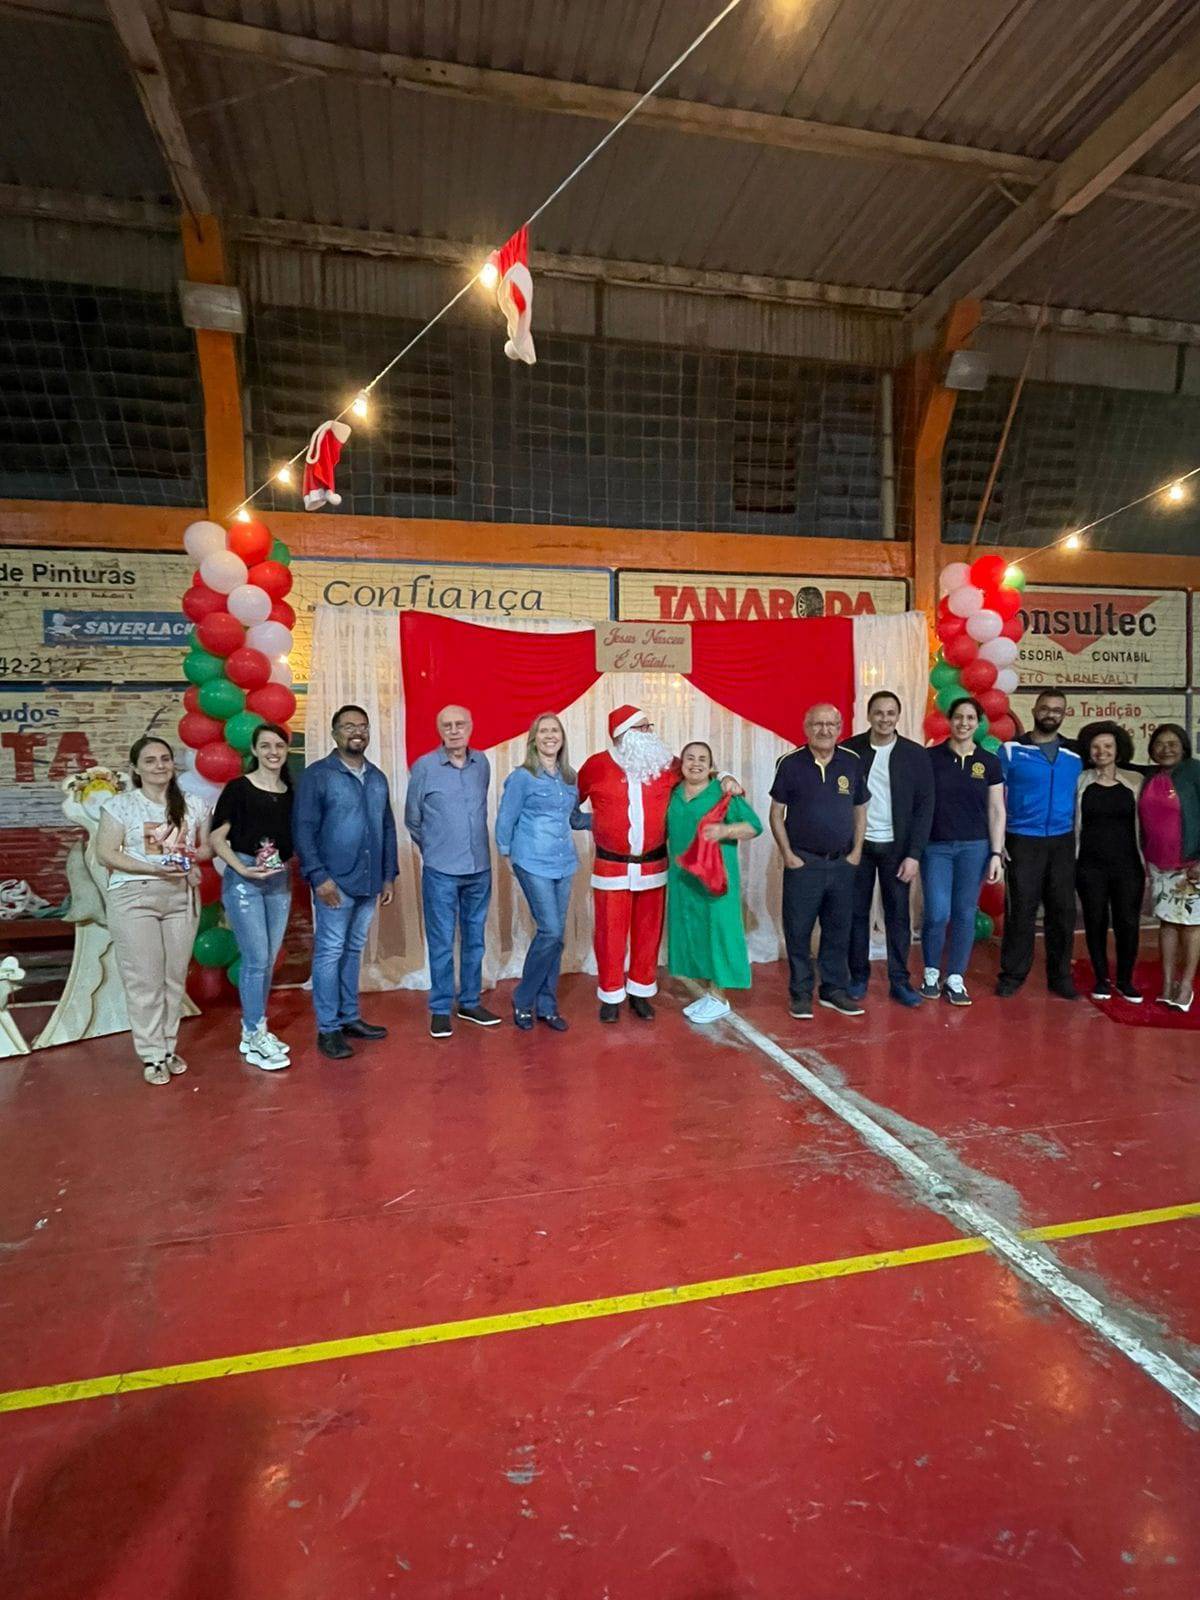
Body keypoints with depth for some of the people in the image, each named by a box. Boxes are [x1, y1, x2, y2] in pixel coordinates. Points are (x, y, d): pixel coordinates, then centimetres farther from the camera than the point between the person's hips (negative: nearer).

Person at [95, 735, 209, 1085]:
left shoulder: (193, 805, 8)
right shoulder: (120, 805, -1)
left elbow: (208, 846, 16)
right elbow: (105, 854, -7)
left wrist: (194, 854, -8)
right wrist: (156, 869, -18)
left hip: (182, 897, 3)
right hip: (134, 898, -3)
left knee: (175, 976, 7)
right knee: (144, 978, -2)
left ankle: (168, 1047, 20)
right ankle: (152, 1056, 8)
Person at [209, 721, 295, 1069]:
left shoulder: (290, 792, 9)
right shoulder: (238, 788, -5)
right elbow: (217, 839, -5)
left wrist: (288, 863, 0)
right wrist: (242, 869, -17)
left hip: (280, 880, 6)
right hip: (243, 879, -5)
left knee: (268, 960, 11)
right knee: (255, 959, -6)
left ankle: (253, 1031, 24)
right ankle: (256, 1038, 6)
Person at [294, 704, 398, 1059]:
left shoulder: (377, 778, 12)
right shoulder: (317, 775, -5)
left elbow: (388, 828, 16)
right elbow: (303, 829, -10)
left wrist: (389, 875, 13)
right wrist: (318, 876, -16)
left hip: (369, 882, 6)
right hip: (335, 881, -5)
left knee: (354, 950, 15)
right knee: (329, 952, 1)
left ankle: (350, 1017, 25)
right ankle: (328, 1029, 8)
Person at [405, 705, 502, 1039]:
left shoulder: (482, 763, 2)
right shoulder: (424, 766, -7)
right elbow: (412, 820, 4)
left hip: (480, 868, 4)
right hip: (440, 871, -3)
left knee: (474, 939, 13)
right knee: (441, 943, 3)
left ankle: (470, 1002, 27)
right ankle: (440, 1009, 17)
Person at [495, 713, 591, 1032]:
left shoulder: (570, 777, 10)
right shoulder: (521, 777, -6)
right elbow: (505, 821, -1)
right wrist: (508, 853, 4)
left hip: (564, 863, 6)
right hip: (533, 864, -6)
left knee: (556, 934, 8)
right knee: (551, 931, -11)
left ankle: (546, 1005, 20)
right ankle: (523, 1000, 8)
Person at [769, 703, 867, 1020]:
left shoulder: (852, 763, 3)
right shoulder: (790, 764, -5)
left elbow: (860, 811, 11)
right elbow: (777, 813, -1)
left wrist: (856, 852, 3)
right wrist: (787, 854, -7)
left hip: (842, 863, 3)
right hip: (803, 862, -3)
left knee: (838, 931, 11)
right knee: (798, 931, 3)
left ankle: (834, 990, 25)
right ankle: (801, 993, 16)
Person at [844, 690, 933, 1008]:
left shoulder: (916, 754, -3)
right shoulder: (849, 750, -3)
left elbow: (924, 806, -3)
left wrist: (914, 854, -8)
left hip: (896, 847, 0)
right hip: (857, 844, 0)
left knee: (898, 915, 6)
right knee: (857, 913, 8)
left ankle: (899, 981, 17)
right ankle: (858, 976, 21)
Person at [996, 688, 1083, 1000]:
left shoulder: (1075, 754, 7)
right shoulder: (1011, 750, -3)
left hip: (1062, 843, 3)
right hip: (1022, 842, -3)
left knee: (1062, 910, 7)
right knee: (1020, 911, 0)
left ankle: (1060, 976, 19)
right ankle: (1012, 975, 11)